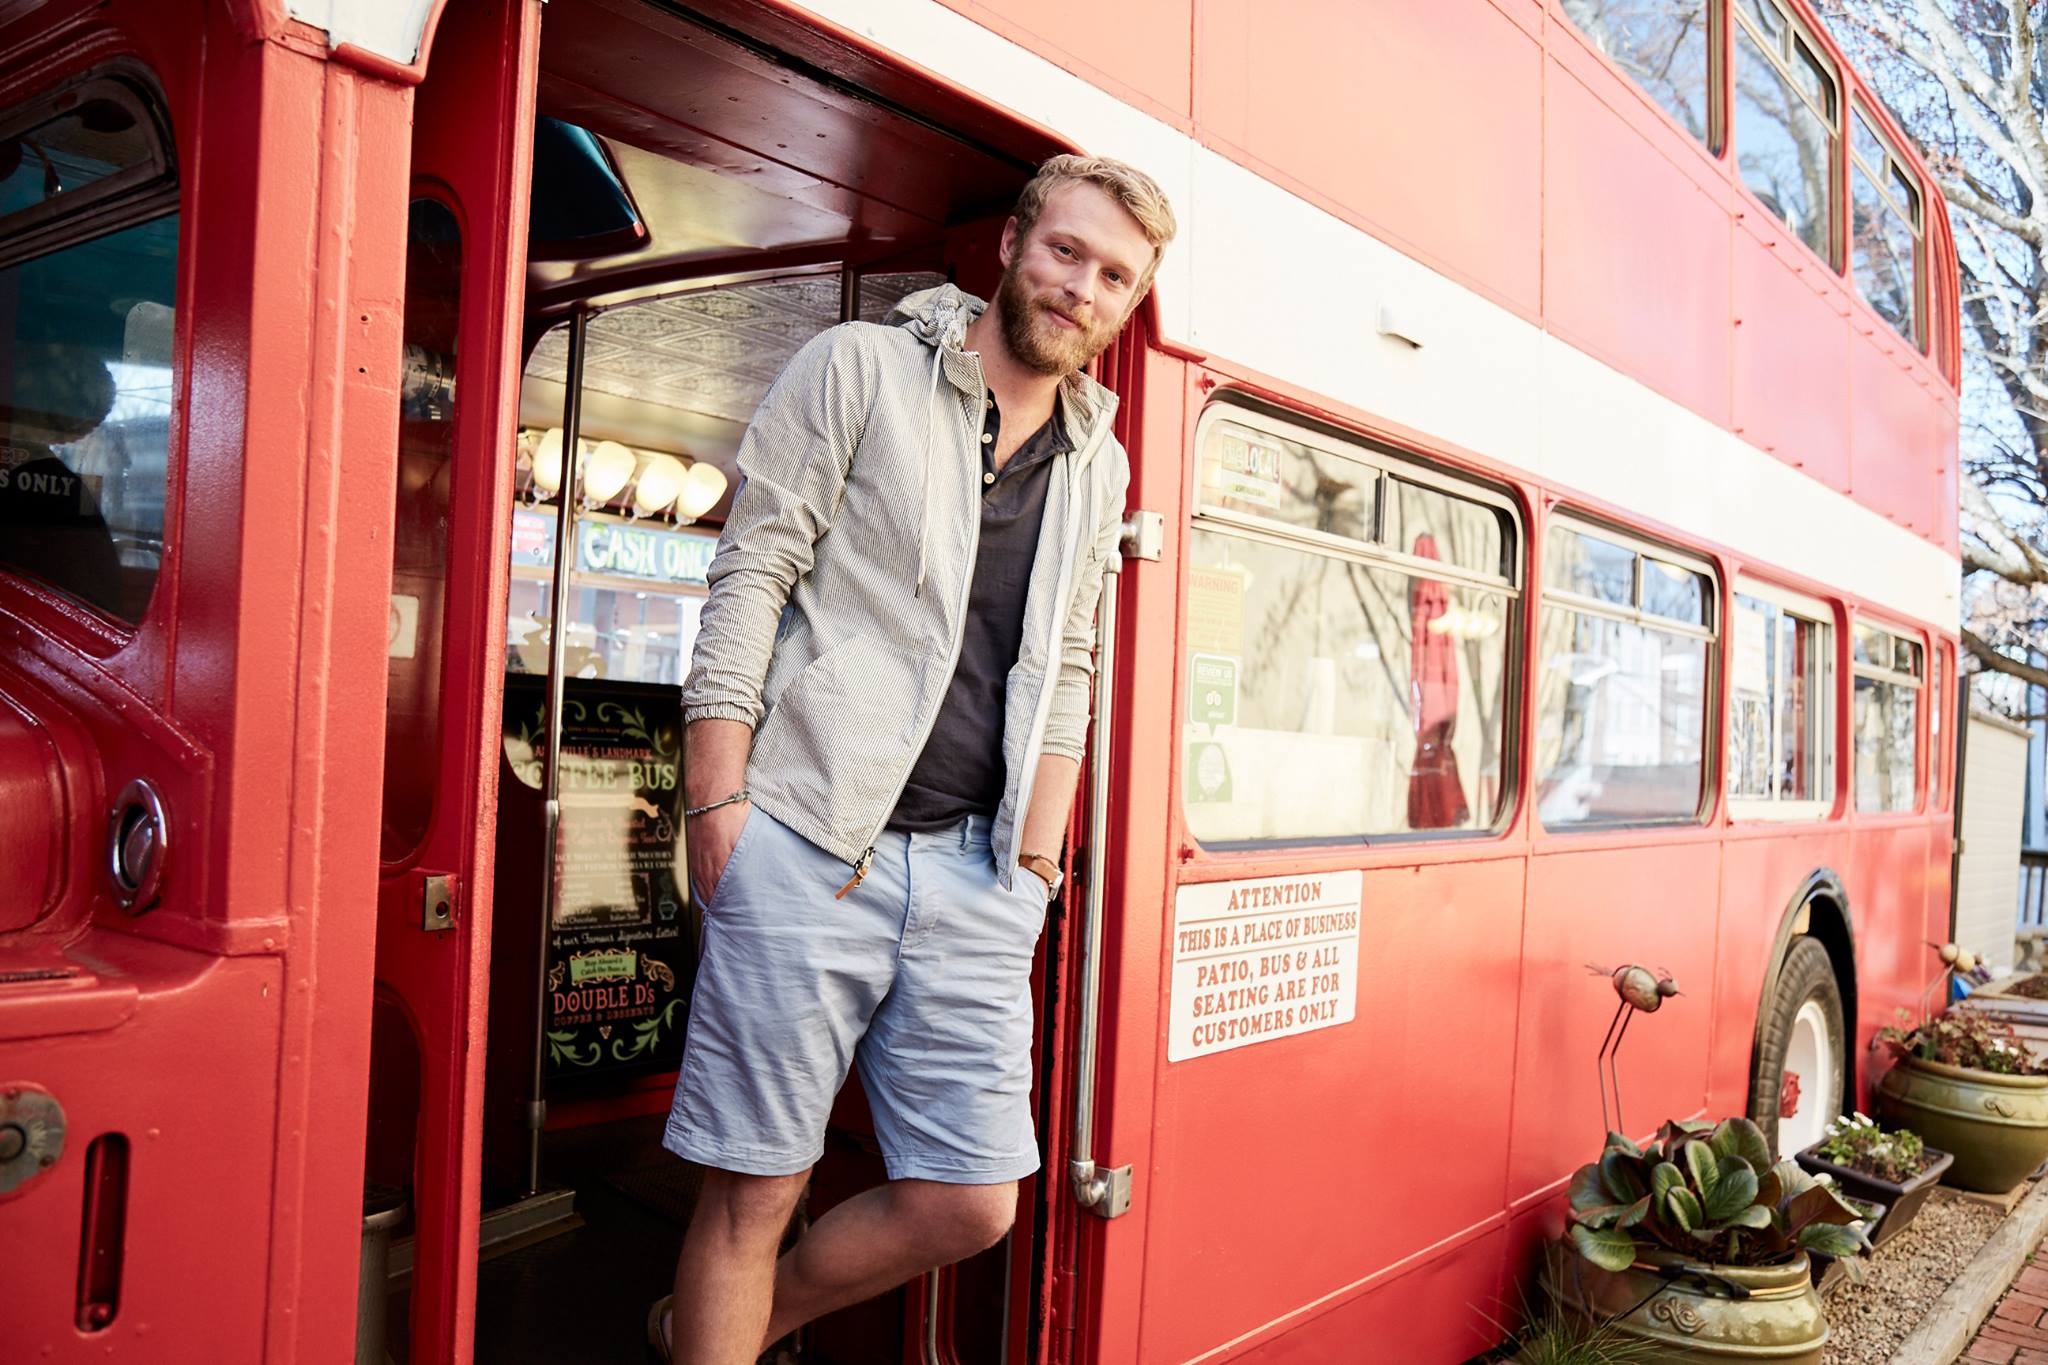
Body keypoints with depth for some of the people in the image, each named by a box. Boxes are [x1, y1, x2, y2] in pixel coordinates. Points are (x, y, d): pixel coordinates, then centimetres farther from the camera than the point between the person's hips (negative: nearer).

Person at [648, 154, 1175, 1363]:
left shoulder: (1100, 466, 16)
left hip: (973, 868, 5)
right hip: (807, 845, -5)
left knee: (970, 1203, 5)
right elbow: (750, 579, -4)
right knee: (757, 1190, 1)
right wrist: (718, 800, -10)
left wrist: (1035, 866, 10)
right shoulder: (858, 368, 1)